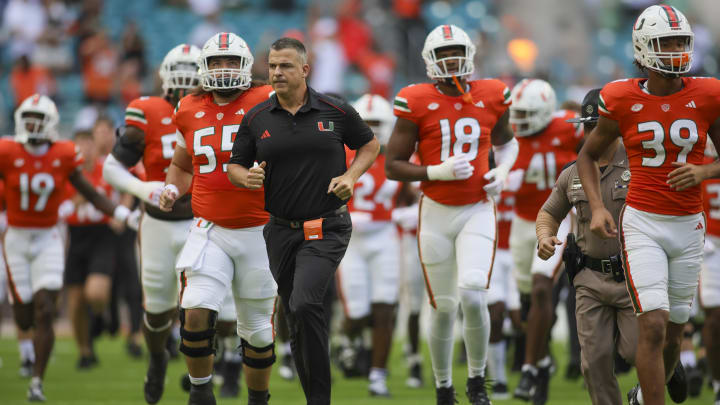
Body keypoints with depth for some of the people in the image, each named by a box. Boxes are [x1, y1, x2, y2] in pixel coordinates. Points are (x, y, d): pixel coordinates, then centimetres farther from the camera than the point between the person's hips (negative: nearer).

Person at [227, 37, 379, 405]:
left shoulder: (335, 112, -2)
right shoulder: (256, 119, 4)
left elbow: (369, 145, 13)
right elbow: (234, 167, 10)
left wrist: (351, 176, -5)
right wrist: (247, 177, -13)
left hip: (327, 228, -4)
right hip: (281, 230, 4)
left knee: (304, 304, -23)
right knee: (297, 321, 10)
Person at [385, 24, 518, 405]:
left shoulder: (490, 98, 0)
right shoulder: (417, 103, -8)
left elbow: (506, 141, 21)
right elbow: (393, 165, -5)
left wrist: (502, 172, 1)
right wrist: (437, 172, -19)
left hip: (477, 211, 1)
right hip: (436, 214, -1)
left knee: (473, 296, -18)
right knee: (444, 307, 4)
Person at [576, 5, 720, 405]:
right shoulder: (623, 101, -5)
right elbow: (588, 155, 10)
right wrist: (597, 207, -4)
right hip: (642, 224, -2)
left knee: (673, 331, 13)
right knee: (654, 325, -16)